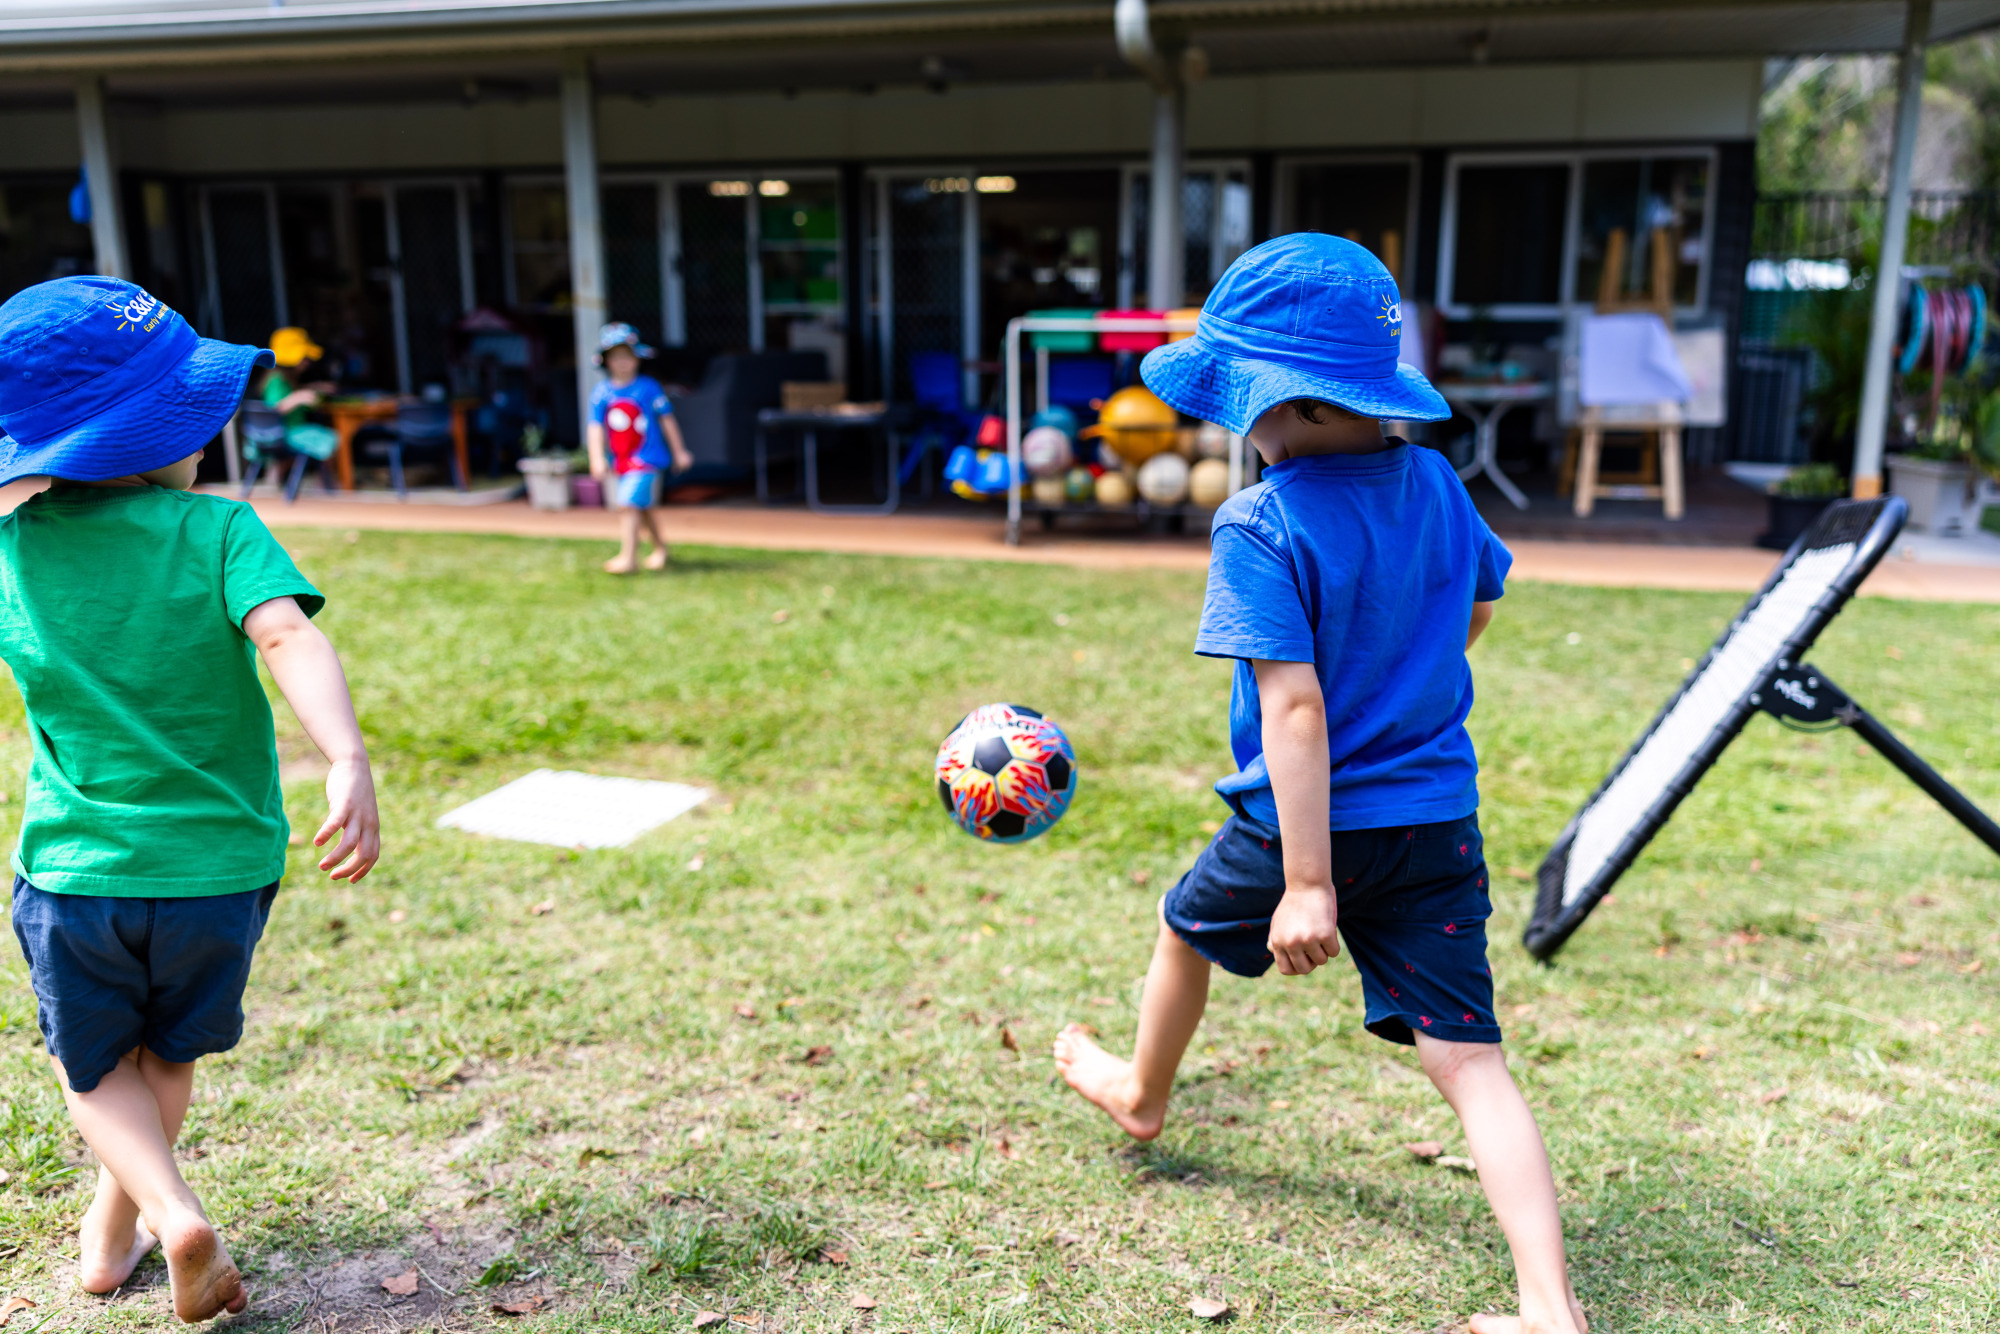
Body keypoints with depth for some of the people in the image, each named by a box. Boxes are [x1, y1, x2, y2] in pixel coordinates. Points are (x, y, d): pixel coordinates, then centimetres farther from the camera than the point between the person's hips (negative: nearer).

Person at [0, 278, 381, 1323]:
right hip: (219, 866, -1)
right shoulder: (218, 530, -14)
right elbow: (286, 635, -31)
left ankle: (173, 1212, 2)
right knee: (166, 1058, 26)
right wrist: (349, 761, -41)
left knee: (95, 1069, 23)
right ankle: (112, 1228, 43)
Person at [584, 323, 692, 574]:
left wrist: (679, 452, 7)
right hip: (620, 462, 5)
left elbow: (666, 419, 3)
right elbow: (596, 427, -2)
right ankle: (660, 547, 35)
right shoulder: (601, 391, 1)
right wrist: (597, 459, -14)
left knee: (628, 504, -17)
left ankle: (628, 557, -15)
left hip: (647, 458, -5)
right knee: (643, 509, 16)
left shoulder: (648, 387, -6)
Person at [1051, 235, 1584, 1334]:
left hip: (1305, 820, -4)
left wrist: (1309, 883, -24)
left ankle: (1141, 1094, 53)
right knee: (1469, 1060, 4)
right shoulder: (1435, 483, 1)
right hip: (1439, 818, 4)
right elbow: (1475, 604, 19)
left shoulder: (1261, 527, -19)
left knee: (1189, 926, 26)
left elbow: (1295, 707, -25)